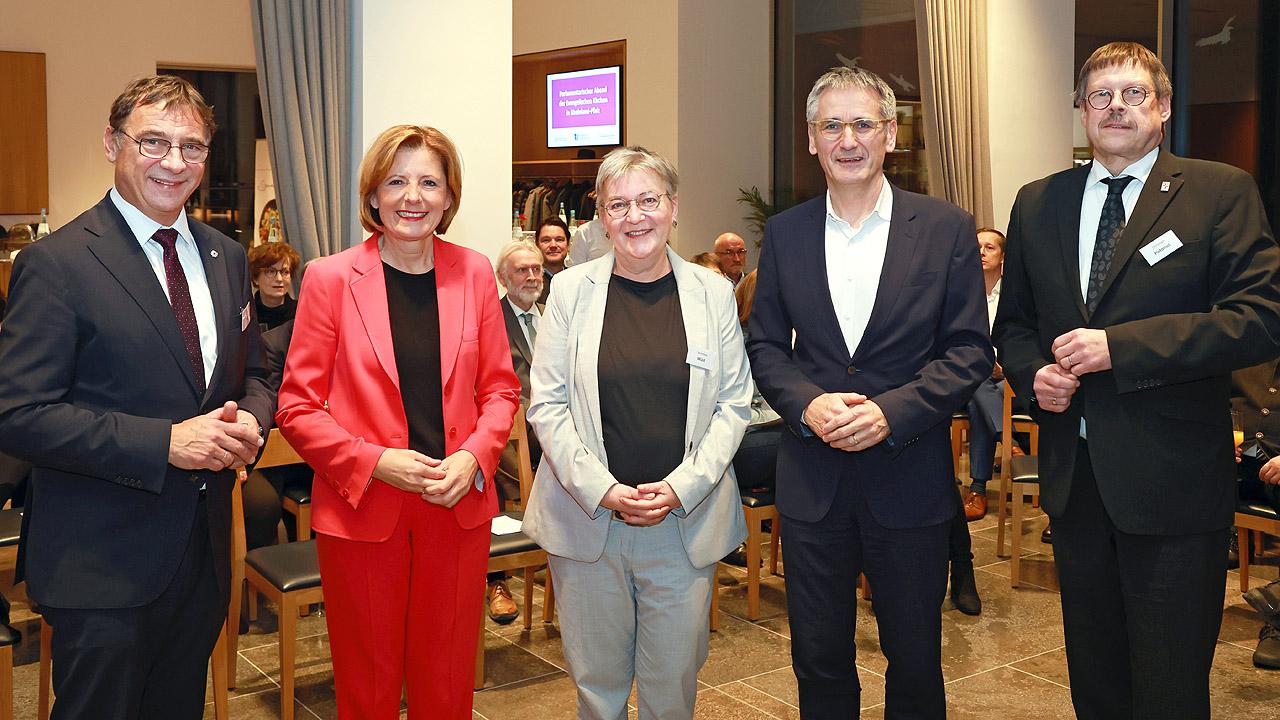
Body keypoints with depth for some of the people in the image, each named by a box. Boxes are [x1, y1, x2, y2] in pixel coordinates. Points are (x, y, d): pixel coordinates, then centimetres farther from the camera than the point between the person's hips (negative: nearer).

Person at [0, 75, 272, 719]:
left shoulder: (227, 257, 8)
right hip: (103, 565, -6)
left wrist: (249, 423, -7)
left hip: (204, 550, 6)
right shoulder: (55, 263, -12)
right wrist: (165, 443, -24)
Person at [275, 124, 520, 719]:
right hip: (361, 510, -2)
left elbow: (500, 388, 8)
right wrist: (374, 462, -17)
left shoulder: (473, 273, 3)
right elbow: (297, 408, -4)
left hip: (458, 507, 2)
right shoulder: (330, 278, -5)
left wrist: (473, 457, -10)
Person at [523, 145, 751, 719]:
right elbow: (547, 404, -1)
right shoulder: (572, 290, 1)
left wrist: (681, 487, -10)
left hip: (685, 518, 1)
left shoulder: (712, 292, 3)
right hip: (587, 516, 0)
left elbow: (734, 404, 2)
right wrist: (603, 490, -12)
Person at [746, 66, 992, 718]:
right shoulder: (785, 232, 4)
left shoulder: (947, 229, -3)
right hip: (812, 478, 2)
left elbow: (969, 350, -4)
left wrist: (891, 411, -17)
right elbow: (765, 345, 7)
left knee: (915, 660, 13)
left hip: (909, 478, -2)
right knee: (818, 660, 14)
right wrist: (807, 404, -13)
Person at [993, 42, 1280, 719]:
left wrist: (1118, 345, -20)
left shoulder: (1221, 193, -4)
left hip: (1172, 479, -4)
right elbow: (1013, 324, 17)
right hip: (1073, 476, 4)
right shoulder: (1037, 204, 10)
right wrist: (1033, 372, -6)